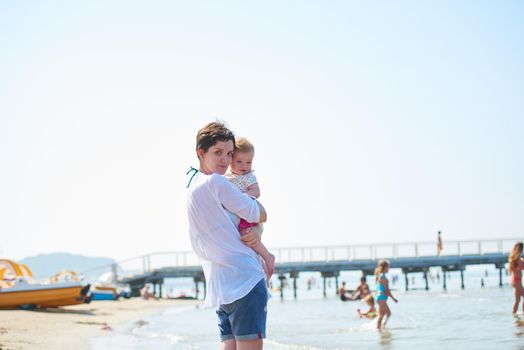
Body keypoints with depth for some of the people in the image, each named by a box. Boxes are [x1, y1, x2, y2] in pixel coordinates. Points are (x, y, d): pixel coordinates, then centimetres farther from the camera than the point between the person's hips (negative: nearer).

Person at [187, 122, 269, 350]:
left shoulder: (192, 184, 18)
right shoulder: (216, 182, -10)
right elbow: (261, 216, -2)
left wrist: (255, 231, 0)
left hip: (219, 286, 9)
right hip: (244, 280, -9)